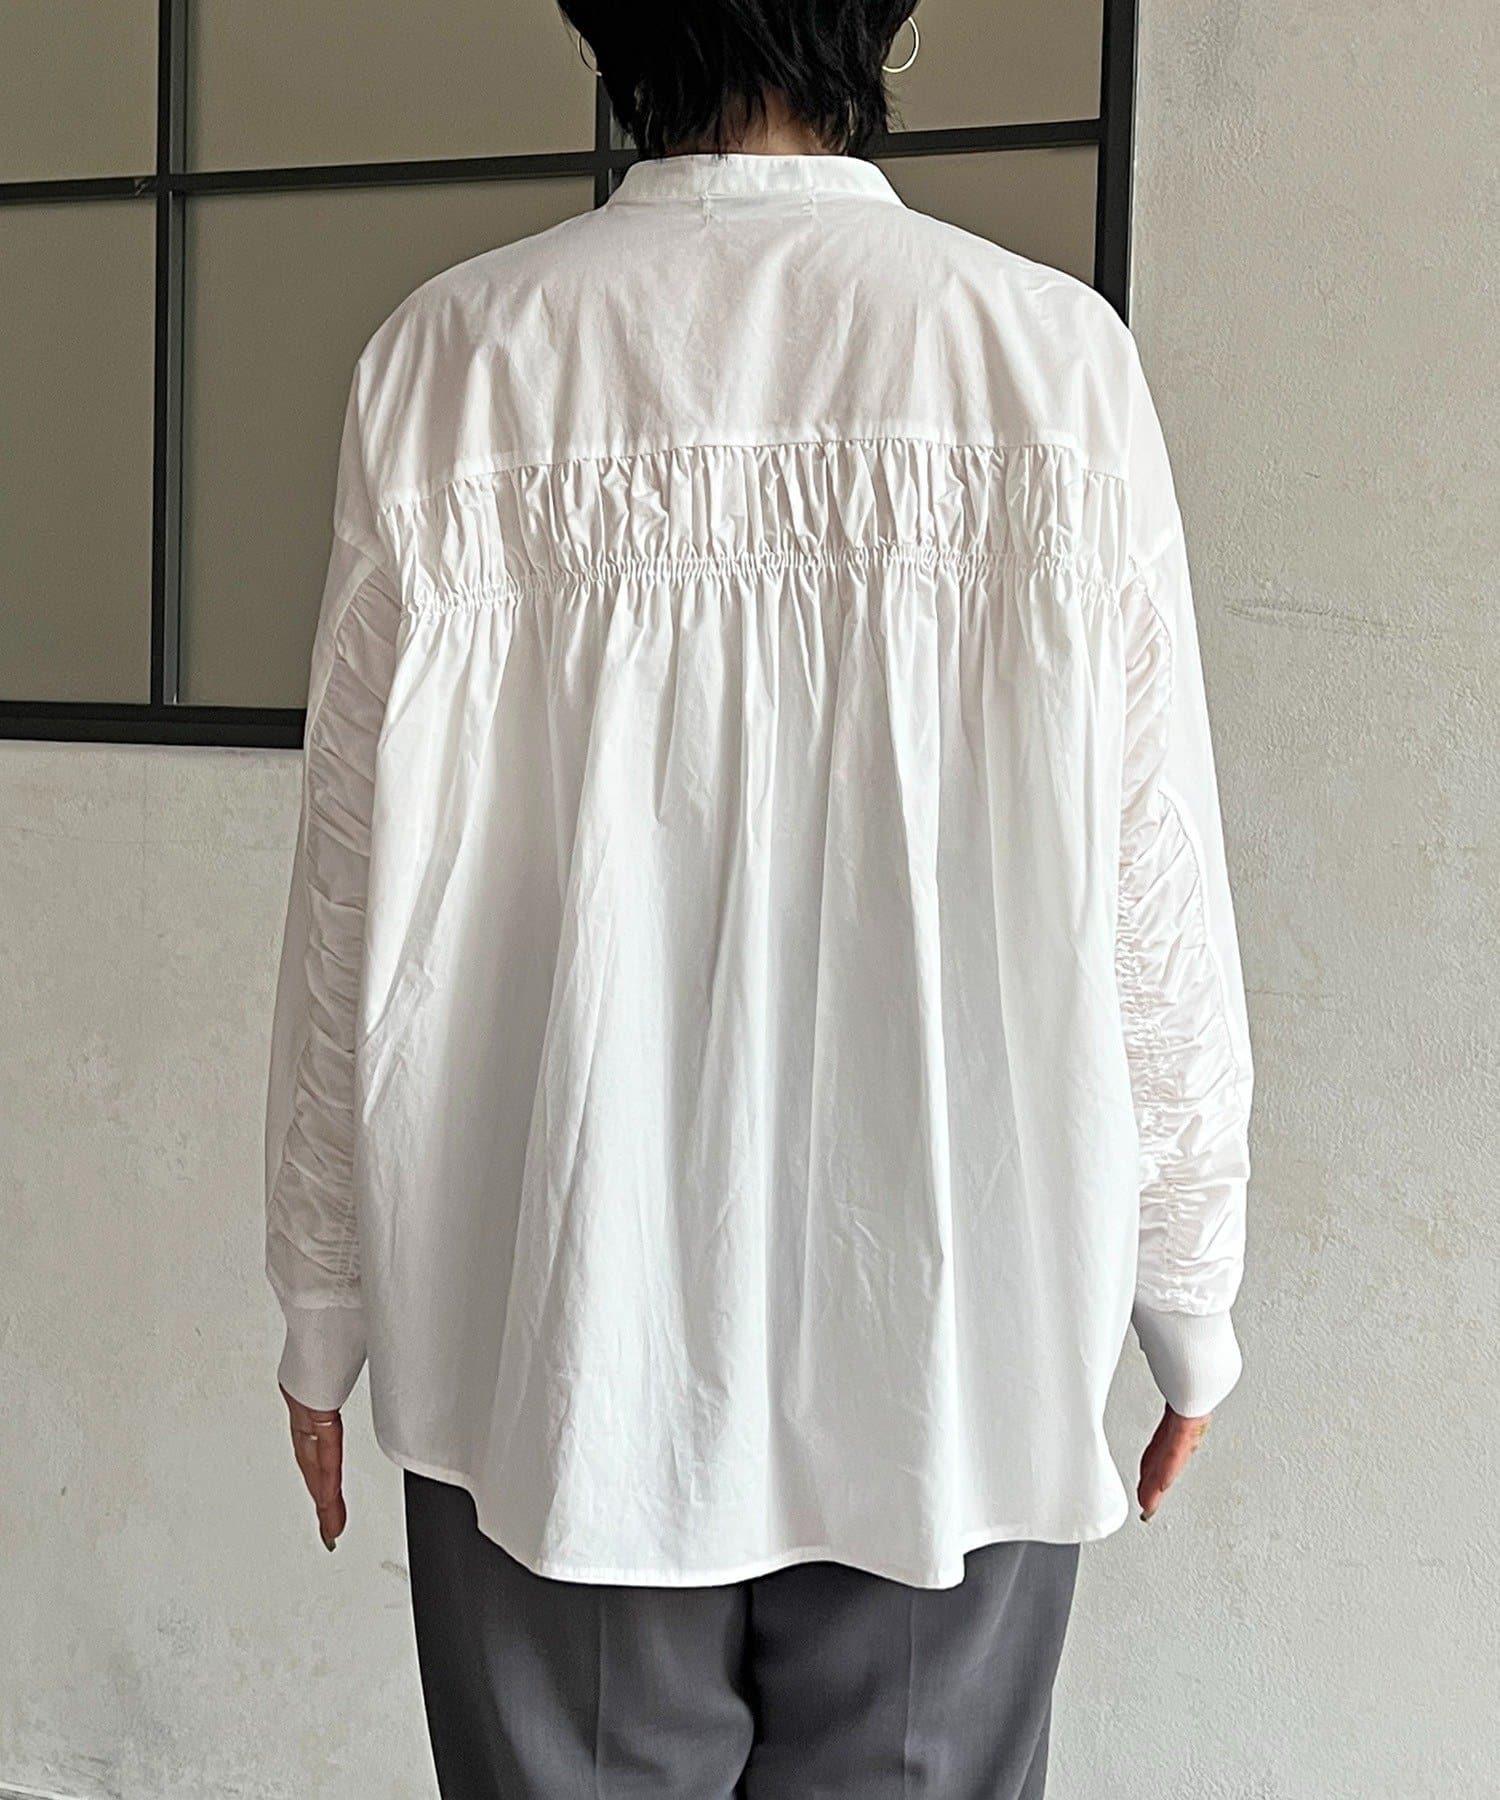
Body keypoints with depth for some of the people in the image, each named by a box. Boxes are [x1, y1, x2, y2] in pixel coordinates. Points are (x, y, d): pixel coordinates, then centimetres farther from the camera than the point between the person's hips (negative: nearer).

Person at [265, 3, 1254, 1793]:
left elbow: (364, 898, -3)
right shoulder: (1055, 354, -6)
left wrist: (325, 1305, 8)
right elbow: (1153, 900, -4)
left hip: (553, 1352, 1)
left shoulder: (455, 354, -5)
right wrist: (1189, 1294, 8)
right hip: (960, 1358, 0)